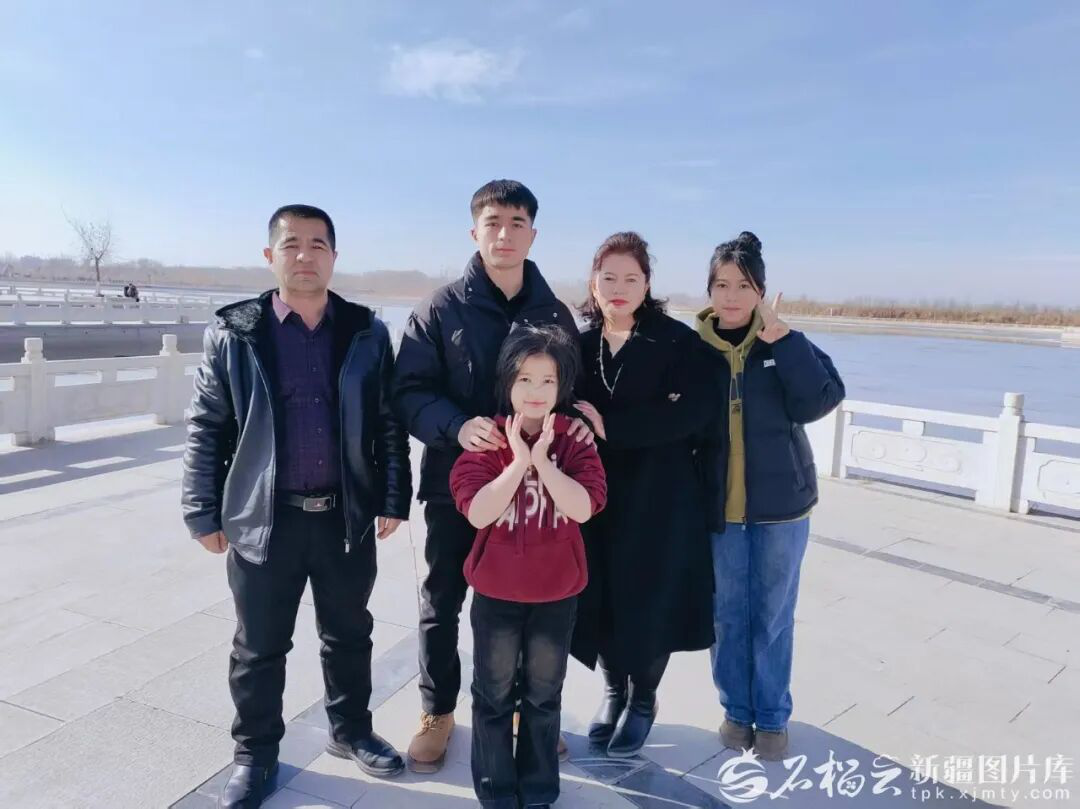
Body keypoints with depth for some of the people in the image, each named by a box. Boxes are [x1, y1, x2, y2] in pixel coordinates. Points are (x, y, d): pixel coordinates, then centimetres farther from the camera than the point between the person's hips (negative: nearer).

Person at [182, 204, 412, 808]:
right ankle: (256, 756, 34)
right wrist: (204, 513, -2)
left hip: (347, 516, 1)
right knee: (259, 648, 13)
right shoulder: (233, 333, -3)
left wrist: (394, 499, 2)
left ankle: (352, 731, 40)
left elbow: (390, 423, 4)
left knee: (349, 635, 18)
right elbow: (207, 428, -1)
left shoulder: (367, 333, 0)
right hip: (265, 519, -1)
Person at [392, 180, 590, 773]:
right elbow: (409, 392, -10)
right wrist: (458, 426, -28)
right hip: (455, 483, -2)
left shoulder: (555, 313, 4)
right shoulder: (440, 310, -5)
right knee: (442, 601, 12)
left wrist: (580, 414, -14)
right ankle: (437, 713, 33)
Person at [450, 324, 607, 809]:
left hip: (556, 594, 1)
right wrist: (518, 461, -25)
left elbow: (583, 507, -19)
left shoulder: (575, 441, -6)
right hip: (496, 591, 0)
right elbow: (477, 512, -20)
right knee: (493, 696, 14)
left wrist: (543, 461, -26)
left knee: (544, 696, 17)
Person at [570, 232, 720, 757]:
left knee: (649, 604, 7)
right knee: (596, 600, 9)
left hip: (658, 501, -3)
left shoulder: (677, 341, -6)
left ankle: (643, 701, 33)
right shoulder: (578, 342, 5)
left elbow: (692, 411, -18)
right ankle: (613, 689, 36)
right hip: (592, 497, 3)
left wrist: (609, 427, -23)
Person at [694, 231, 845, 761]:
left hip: (780, 505, 0)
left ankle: (773, 716, 30)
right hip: (718, 508, 1)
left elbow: (820, 400, -17)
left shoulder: (786, 345, -4)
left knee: (773, 616, 11)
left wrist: (779, 336, -23)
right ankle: (736, 708, 32)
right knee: (727, 614, 12)